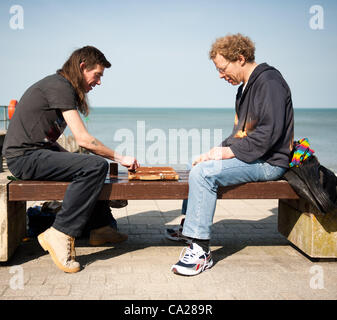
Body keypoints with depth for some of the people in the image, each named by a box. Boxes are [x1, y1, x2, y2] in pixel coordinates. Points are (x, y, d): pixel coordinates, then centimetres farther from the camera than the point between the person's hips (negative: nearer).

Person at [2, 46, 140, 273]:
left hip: (37, 152, 11)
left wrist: (70, 158, 8)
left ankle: (101, 228, 23)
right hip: (25, 157, -11)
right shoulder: (59, 86, -13)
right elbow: (83, 139, -20)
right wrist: (119, 158, -11)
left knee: (90, 166, 22)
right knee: (96, 166, -25)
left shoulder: (60, 86, 18)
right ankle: (61, 235, -22)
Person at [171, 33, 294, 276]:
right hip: (251, 156, 11)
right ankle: (190, 225, 28)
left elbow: (269, 133, -24)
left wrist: (227, 152, -20)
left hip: (269, 162, -11)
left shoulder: (269, 82, -15)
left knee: (203, 171, -25)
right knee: (199, 165, 19)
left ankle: (200, 251, -24)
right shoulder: (246, 87, 17)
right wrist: (218, 151, 5)